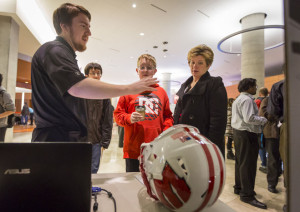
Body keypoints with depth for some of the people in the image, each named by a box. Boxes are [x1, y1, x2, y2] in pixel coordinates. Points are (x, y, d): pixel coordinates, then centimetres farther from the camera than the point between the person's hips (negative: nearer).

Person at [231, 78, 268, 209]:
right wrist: (263, 120, -9)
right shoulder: (247, 99, -15)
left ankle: (239, 187, 30)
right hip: (247, 134, -11)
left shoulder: (238, 99, 17)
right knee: (248, 164, -4)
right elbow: (249, 118, -24)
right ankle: (247, 195, 5)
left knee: (240, 161, 17)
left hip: (238, 132, 11)